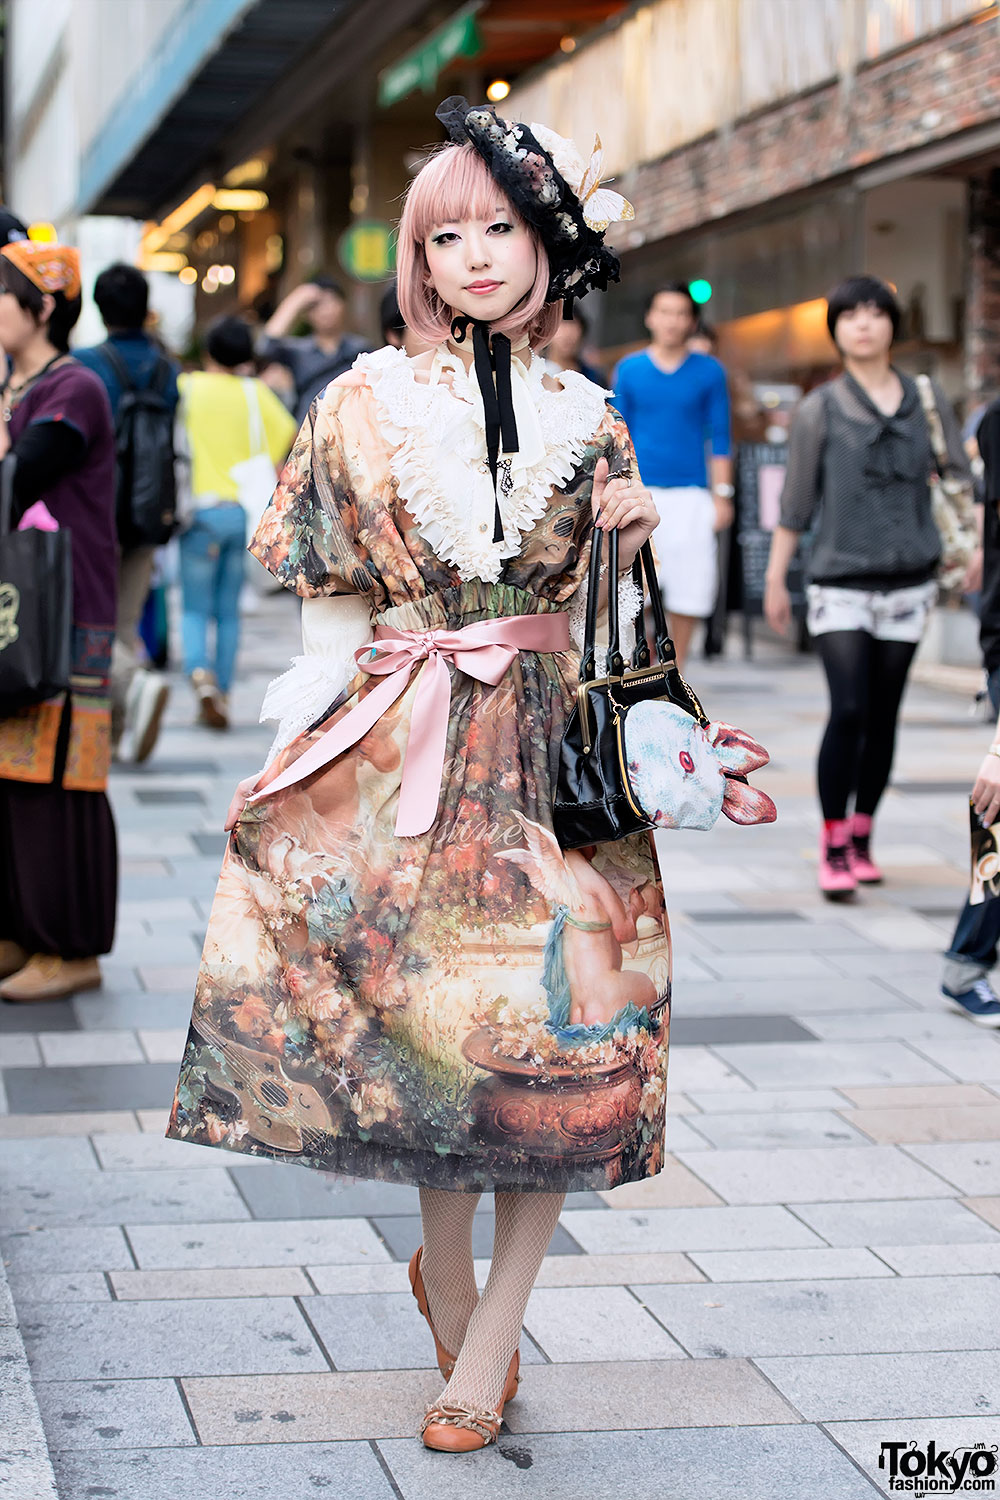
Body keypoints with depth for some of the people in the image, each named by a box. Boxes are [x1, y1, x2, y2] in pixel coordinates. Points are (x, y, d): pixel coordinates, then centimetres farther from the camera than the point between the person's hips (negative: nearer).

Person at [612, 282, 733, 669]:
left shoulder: (709, 372, 5)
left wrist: (722, 495, -1)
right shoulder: (629, 370, 7)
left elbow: (720, 438, 6)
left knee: (688, 592, 0)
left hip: (690, 494, 0)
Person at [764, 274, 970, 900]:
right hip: (841, 582, -3)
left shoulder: (926, 398, 7)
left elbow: (960, 478, 8)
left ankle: (861, 838, 21)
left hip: (909, 579, 3)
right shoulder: (819, 410, 0)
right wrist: (775, 579, 5)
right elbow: (796, 502, 4)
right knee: (848, 712, -13)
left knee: (884, 718, 8)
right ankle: (833, 850, -5)